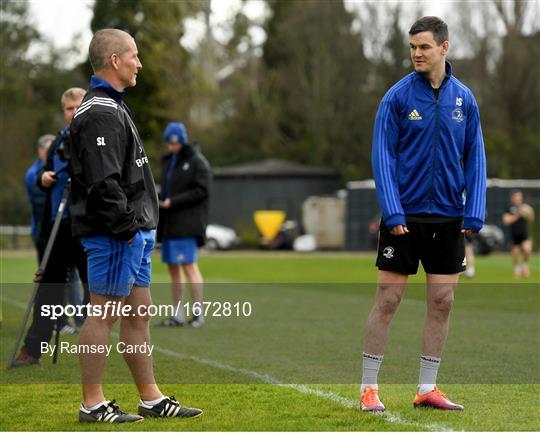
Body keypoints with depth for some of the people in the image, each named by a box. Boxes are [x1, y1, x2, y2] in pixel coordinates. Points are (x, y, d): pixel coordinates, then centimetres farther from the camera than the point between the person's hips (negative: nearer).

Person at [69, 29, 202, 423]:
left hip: (133, 233, 11)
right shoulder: (100, 115, -16)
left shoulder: (112, 108, 19)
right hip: (114, 235, -11)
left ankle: (151, 398, 20)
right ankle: (93, 405, 1)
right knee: (104, 314, -5)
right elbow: (104, 183, -24)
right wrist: (128, 225, -19)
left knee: (138, 313, 13)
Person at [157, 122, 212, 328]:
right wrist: (160, 202, 2)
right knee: (173, 267, 7)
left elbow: (202, 190, -13)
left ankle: (198, 313, -6)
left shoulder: (197, 161, -5)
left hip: (187, 224, -7)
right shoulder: (167, 161, 18)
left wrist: (173, 202, -16)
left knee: (189, 266, -10)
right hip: (169, 222, 8)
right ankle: (178, 314, 12)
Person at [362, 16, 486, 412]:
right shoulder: (397, 97, -6)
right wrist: (392, 212, -16)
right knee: (387, 300, -2)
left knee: (441, 303, 5)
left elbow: (475, 158, 7)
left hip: (447, 217, 3)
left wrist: (474, 214, -3)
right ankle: (369, 387, 7)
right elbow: (383, 156, -7)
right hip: (404, 216, -3)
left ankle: (428, 388, 14)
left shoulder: (464, 99, 4)